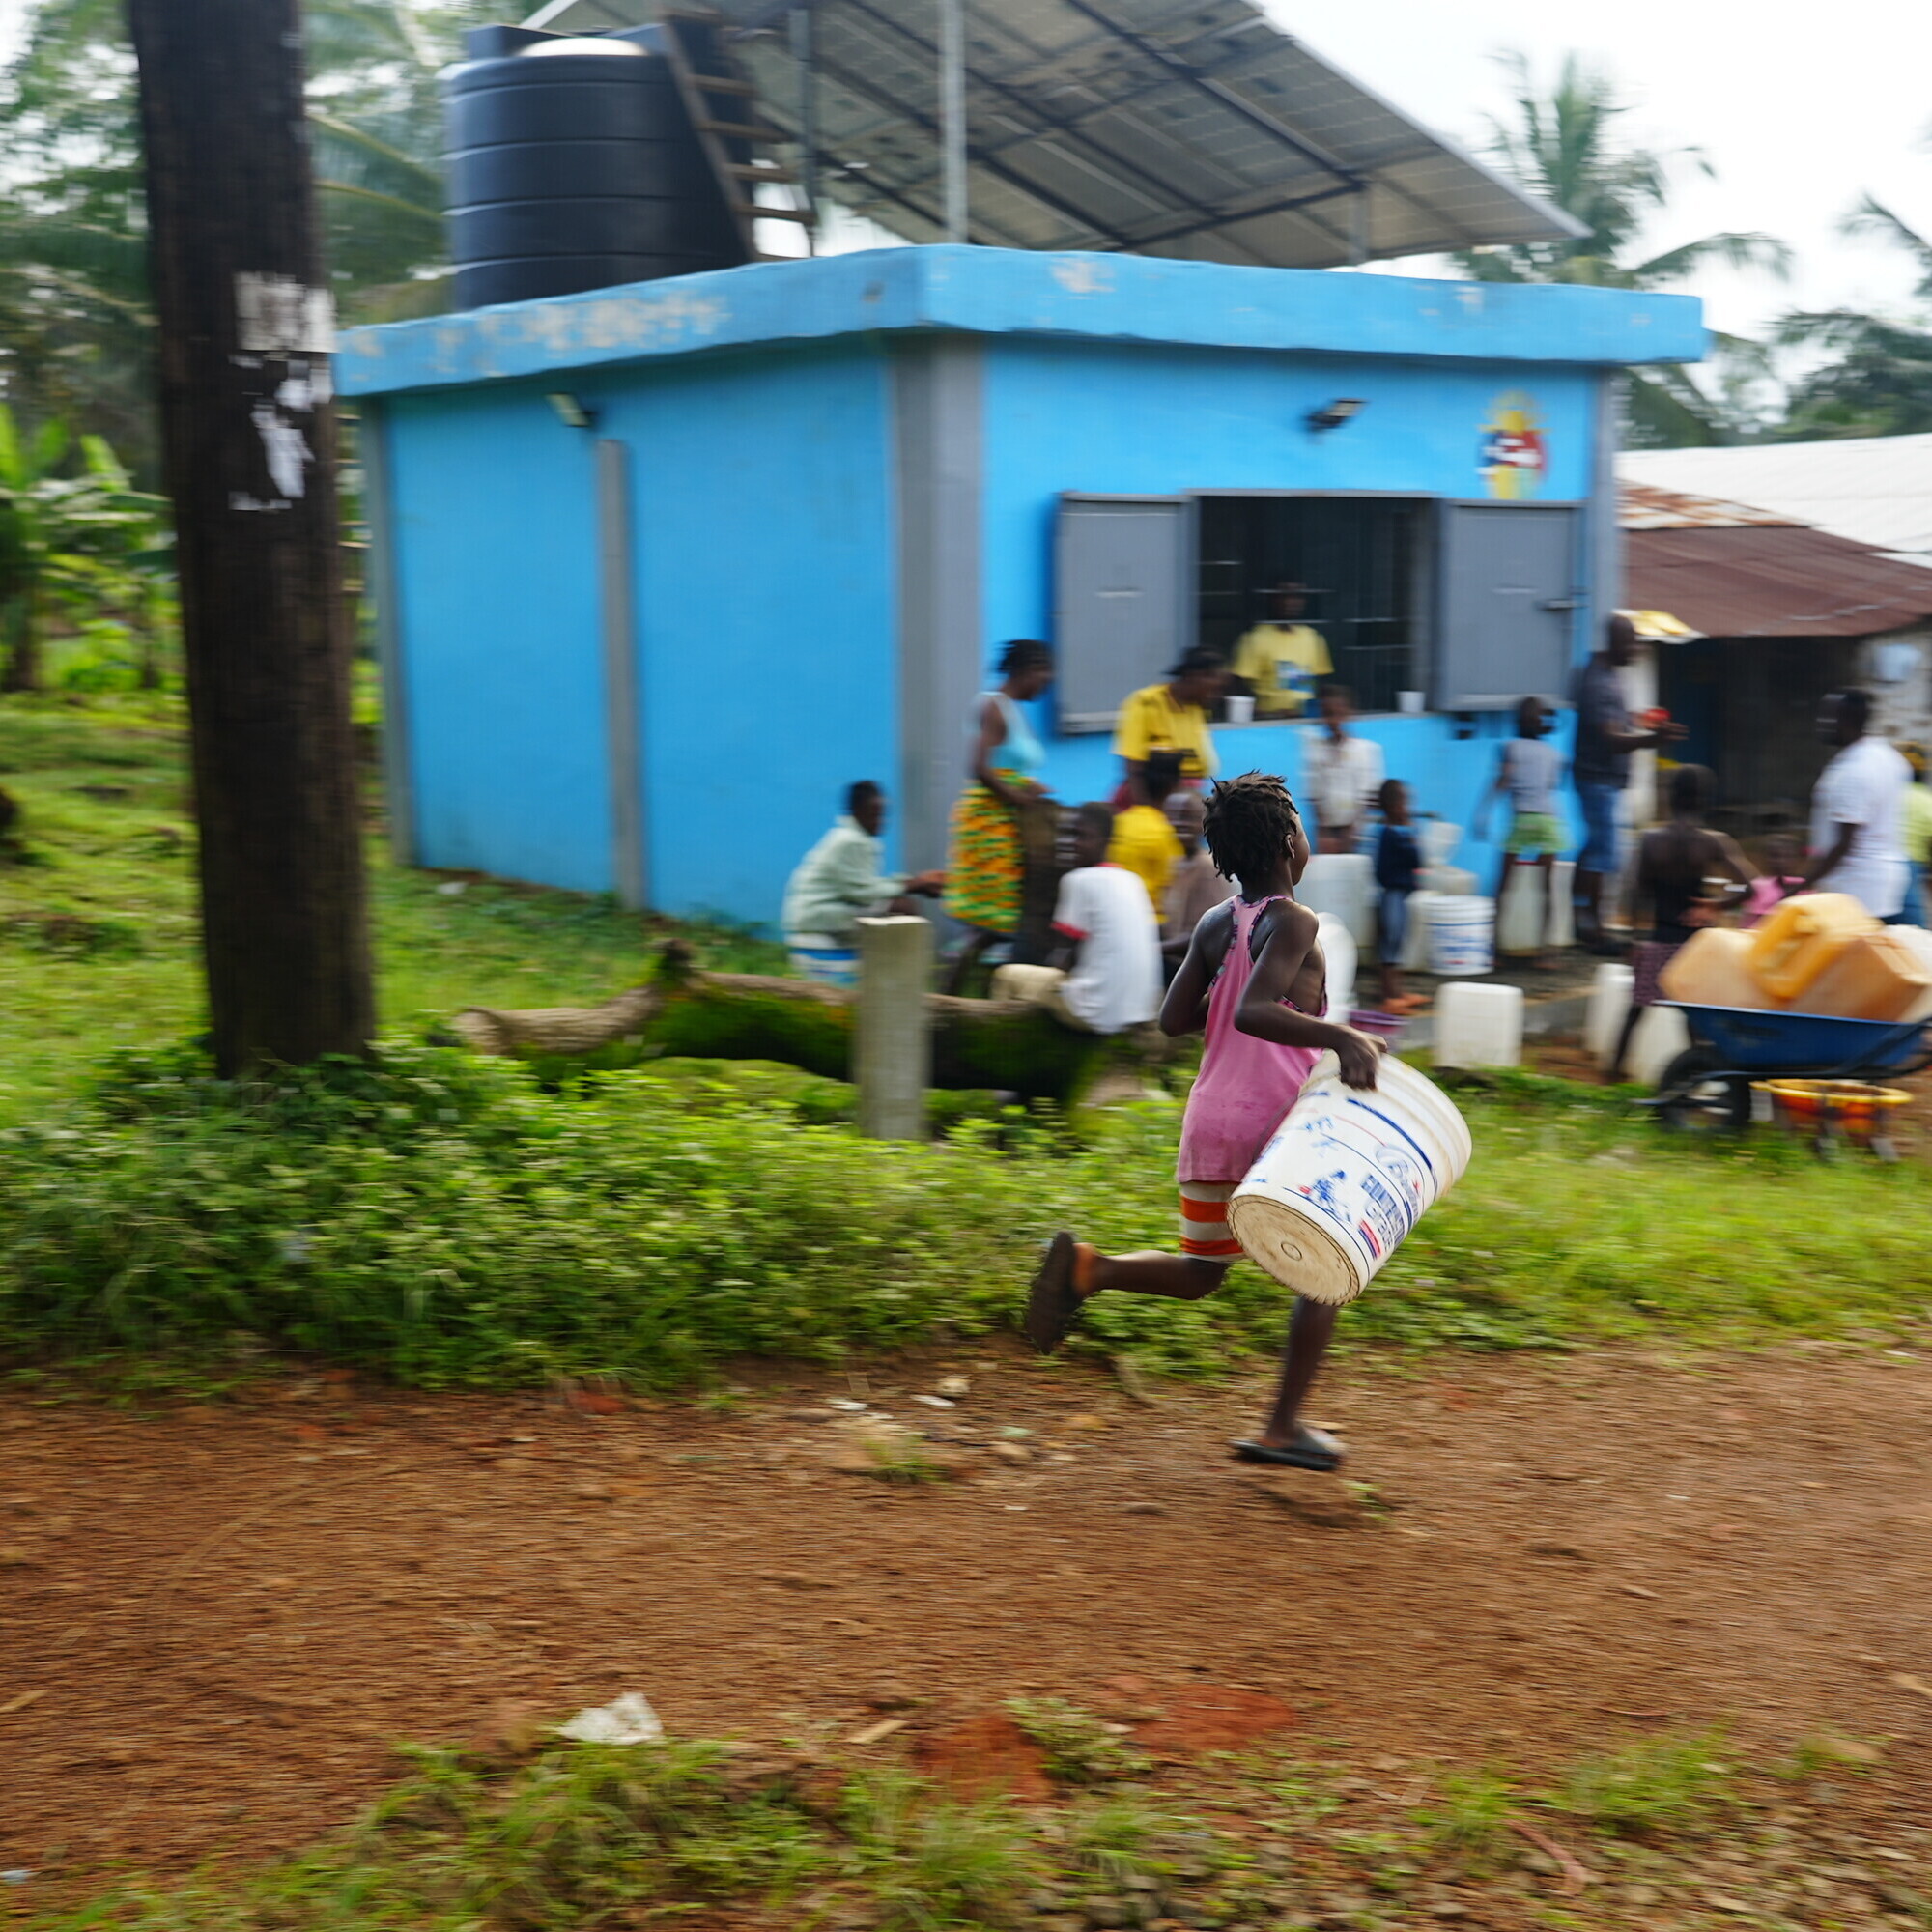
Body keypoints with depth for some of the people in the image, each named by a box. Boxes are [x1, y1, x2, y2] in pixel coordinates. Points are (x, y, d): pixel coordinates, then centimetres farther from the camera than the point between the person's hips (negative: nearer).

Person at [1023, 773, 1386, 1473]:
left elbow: (1173, 1018, 10)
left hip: (1209, 1126, 6)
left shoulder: (1216, 924, 7)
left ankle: (1088, 1267, -7)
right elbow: (1252, 1013, -27)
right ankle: (1283, 1427, 12)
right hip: (1278, 1131, -6)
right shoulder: (1294, 924, -13)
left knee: (1198, 1273, 20)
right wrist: (1338, 1036, -32)